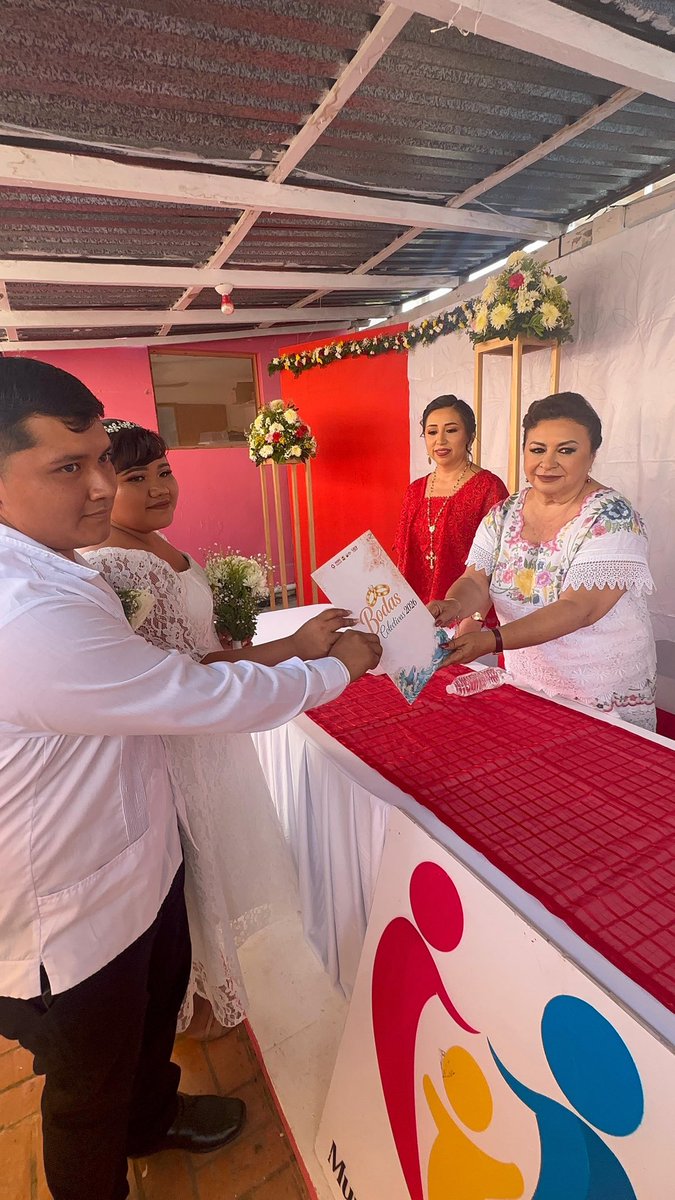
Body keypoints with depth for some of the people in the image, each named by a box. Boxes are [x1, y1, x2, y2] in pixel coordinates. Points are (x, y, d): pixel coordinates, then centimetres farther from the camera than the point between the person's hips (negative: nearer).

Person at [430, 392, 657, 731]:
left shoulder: (612, 518, -17)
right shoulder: (504, 515, -1)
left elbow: (578, 609, -27)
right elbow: (476, 582, -8)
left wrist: (492, 640, -37)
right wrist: (453, 605, -32)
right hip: (524, 687, 5)